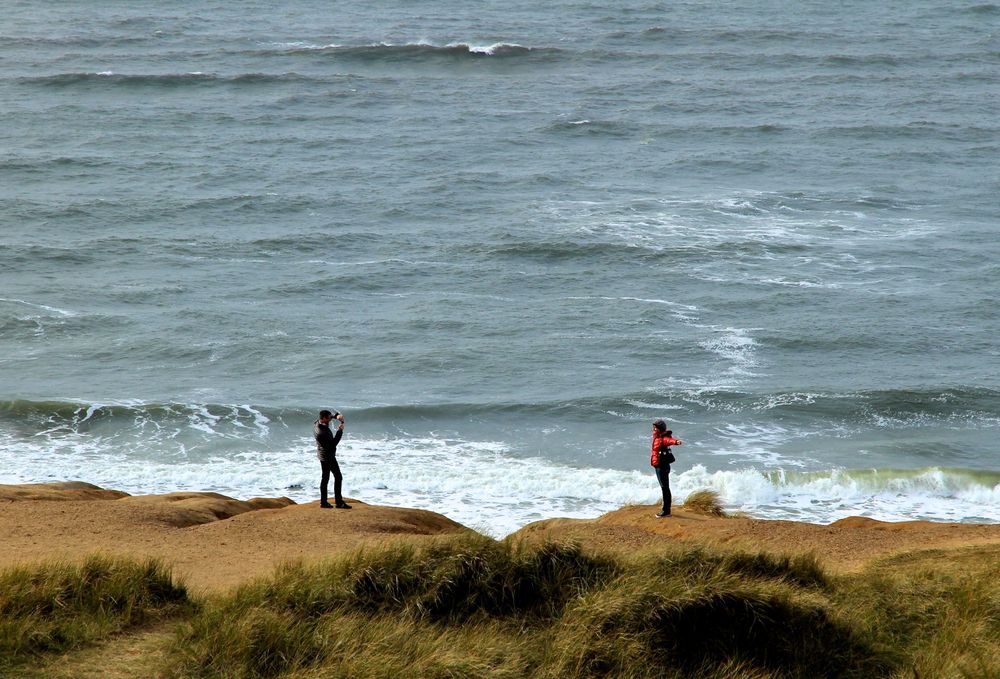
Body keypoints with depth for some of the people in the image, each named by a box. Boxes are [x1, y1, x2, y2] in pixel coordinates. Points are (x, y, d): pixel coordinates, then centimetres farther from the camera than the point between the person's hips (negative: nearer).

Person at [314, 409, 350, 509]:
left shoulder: (317, 423, -4)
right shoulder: (322, 433, -31)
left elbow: (331, 416, 13)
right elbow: (334, 443, -24)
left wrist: (337, 416, -7)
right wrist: (340, 431, -17)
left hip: (322, 455, 10)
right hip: (328, 456, -10)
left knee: (325, 478, 14)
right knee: (338, 477, 0)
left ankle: (323, 502, 18)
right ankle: (339, 502, 3)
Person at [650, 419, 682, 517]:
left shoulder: (663, 438, -21)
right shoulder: (656, 437, 7)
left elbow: (669, 440, -42)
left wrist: (676, 441, -60)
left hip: (662, 466, -10)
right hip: (658, 466, 10)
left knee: (665, 488, -5)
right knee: (664, 487, 16)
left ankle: (666, 511, -2)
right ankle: (665, 509, 23)